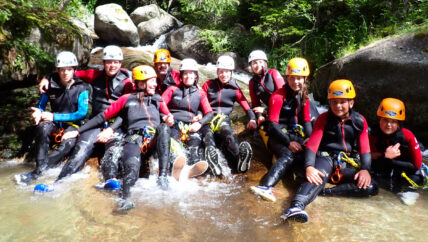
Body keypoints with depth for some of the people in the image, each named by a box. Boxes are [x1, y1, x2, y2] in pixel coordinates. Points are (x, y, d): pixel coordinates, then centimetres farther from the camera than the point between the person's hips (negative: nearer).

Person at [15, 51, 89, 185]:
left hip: (72, 124, -2)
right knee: (43, 127, -33)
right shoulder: (51, 85, 1)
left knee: (67, 145, -33)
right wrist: (38, 113, -16)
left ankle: (36, 173, -35)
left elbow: (82, 113, -14)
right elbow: (41, 105, 11)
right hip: (54, 123, 3)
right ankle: (40, 165, -33)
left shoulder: (81, 88, -8)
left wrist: (54, 117, -17)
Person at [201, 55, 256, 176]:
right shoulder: (208, 85, 16)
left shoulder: (235, 89, 15)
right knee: (208, 134, -34)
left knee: (228, 134, -34)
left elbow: (246, 106, 12)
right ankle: (212, 161, -64)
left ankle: (240, 160, -62)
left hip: (224, 119, 0)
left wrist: (252, 119, -7)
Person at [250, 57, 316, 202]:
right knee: (288, 156, -37)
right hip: (278, 136, -5)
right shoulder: (278, 96, -5)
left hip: (295, 134, 5)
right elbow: (273, 124, -11)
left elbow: (306, 120, 16)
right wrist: (288, 142, -20)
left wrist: (309, 138, -4)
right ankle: (266, 186, -56)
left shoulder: (303, 96, 15)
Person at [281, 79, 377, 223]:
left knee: (369, 188, -22)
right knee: (320, 175, -37)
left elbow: (365, 148, 4)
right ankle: (296, 207, -61)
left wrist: (365, 169, -16)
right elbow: (312, 143, -8)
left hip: (349, 162, 4)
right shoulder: (324, 119, 4)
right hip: (326, 157, -3)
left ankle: (321, 190, -31)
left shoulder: (359, 121, 9)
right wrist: (309, 166, -27)